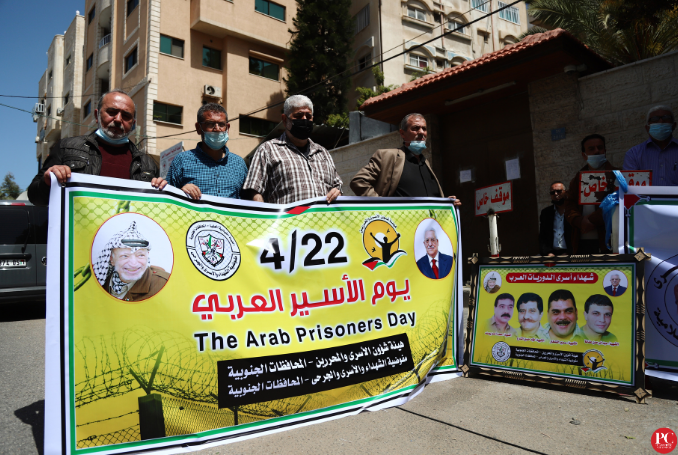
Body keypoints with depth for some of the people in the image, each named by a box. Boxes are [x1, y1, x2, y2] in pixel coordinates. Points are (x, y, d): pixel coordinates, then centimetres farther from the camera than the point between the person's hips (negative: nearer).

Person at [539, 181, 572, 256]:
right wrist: (548, 253, -5)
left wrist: (568, 253, -11)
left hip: (570, 254, -3)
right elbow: (542, 237, 10)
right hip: (552, 253, 3)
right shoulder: (545, 213, 13)